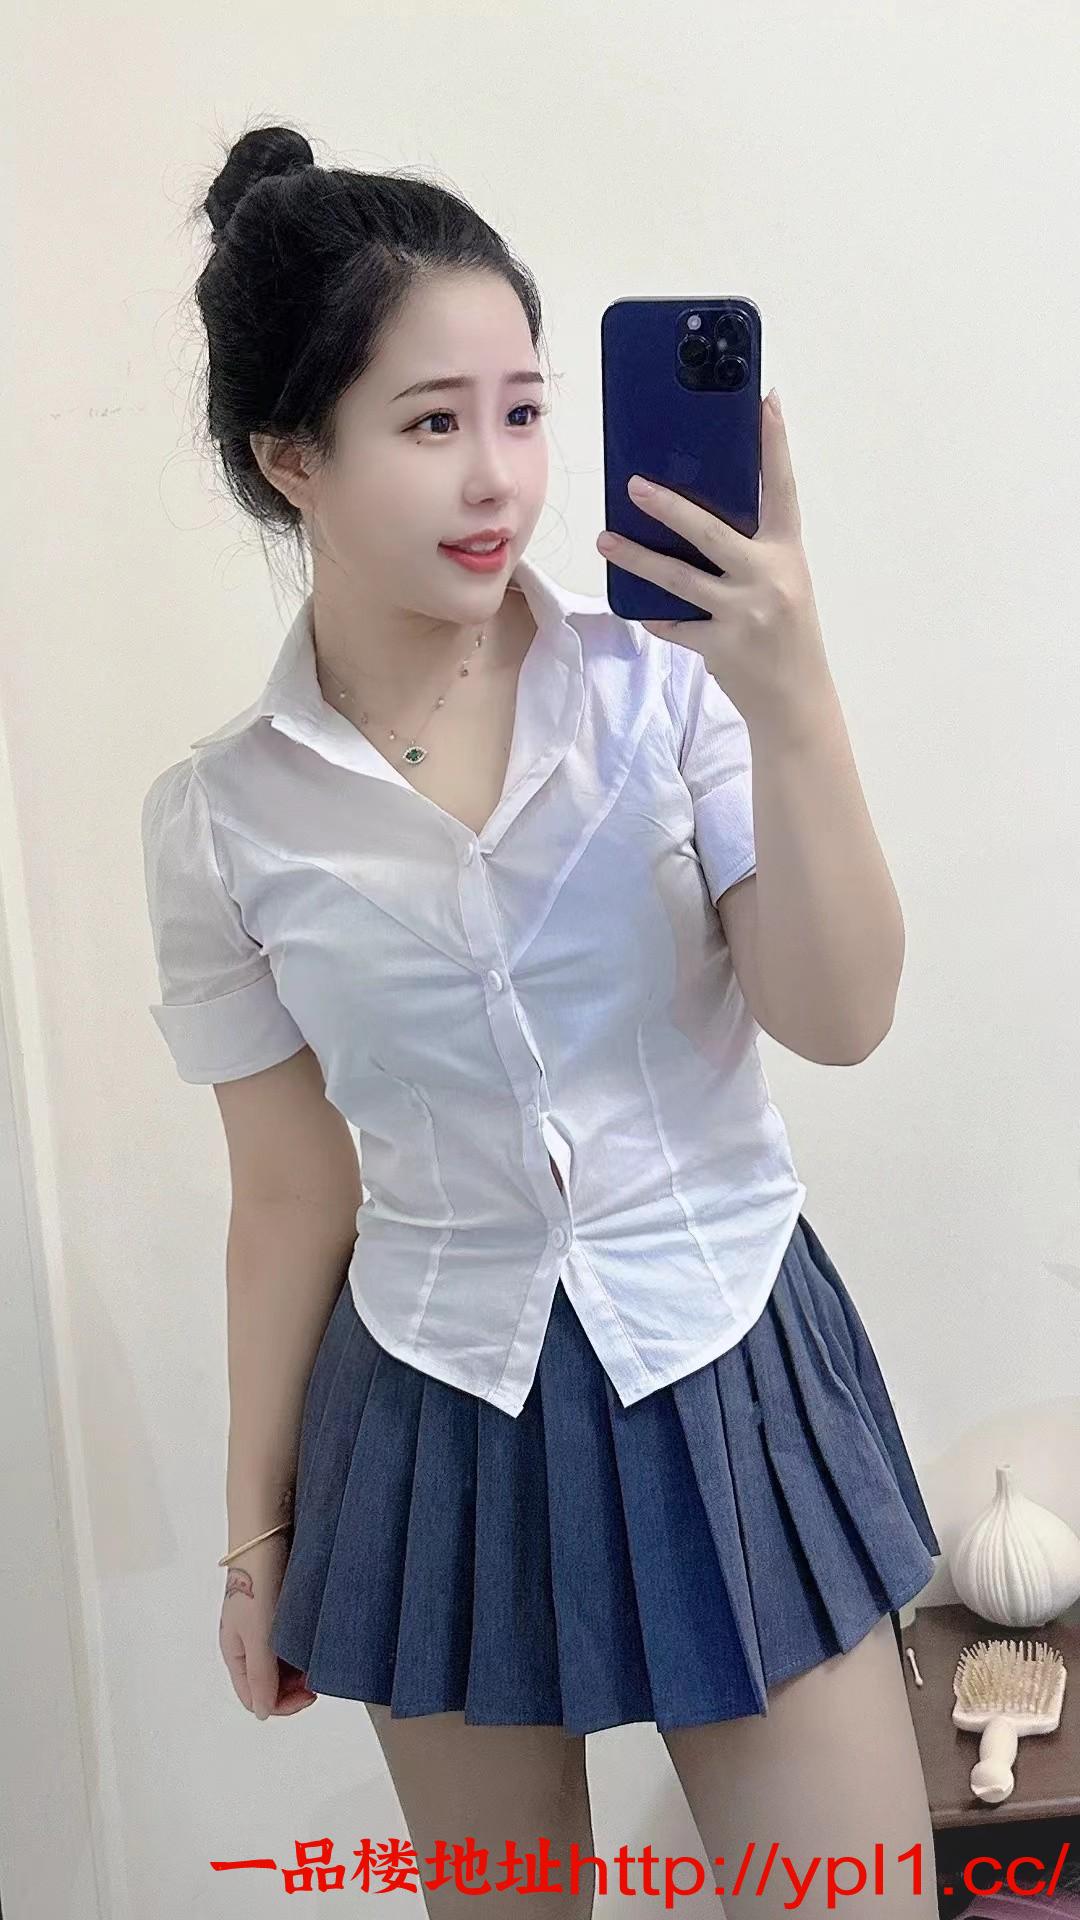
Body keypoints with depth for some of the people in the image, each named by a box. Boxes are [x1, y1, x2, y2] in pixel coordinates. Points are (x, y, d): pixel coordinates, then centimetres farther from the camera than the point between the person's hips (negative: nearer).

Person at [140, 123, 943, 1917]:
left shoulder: (661, 678, -9)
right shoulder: (221, 819, -5)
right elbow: (294, 1195, 3)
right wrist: (256, 1530, 10)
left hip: (728, 1376, -1)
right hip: (440, 1418, 2)